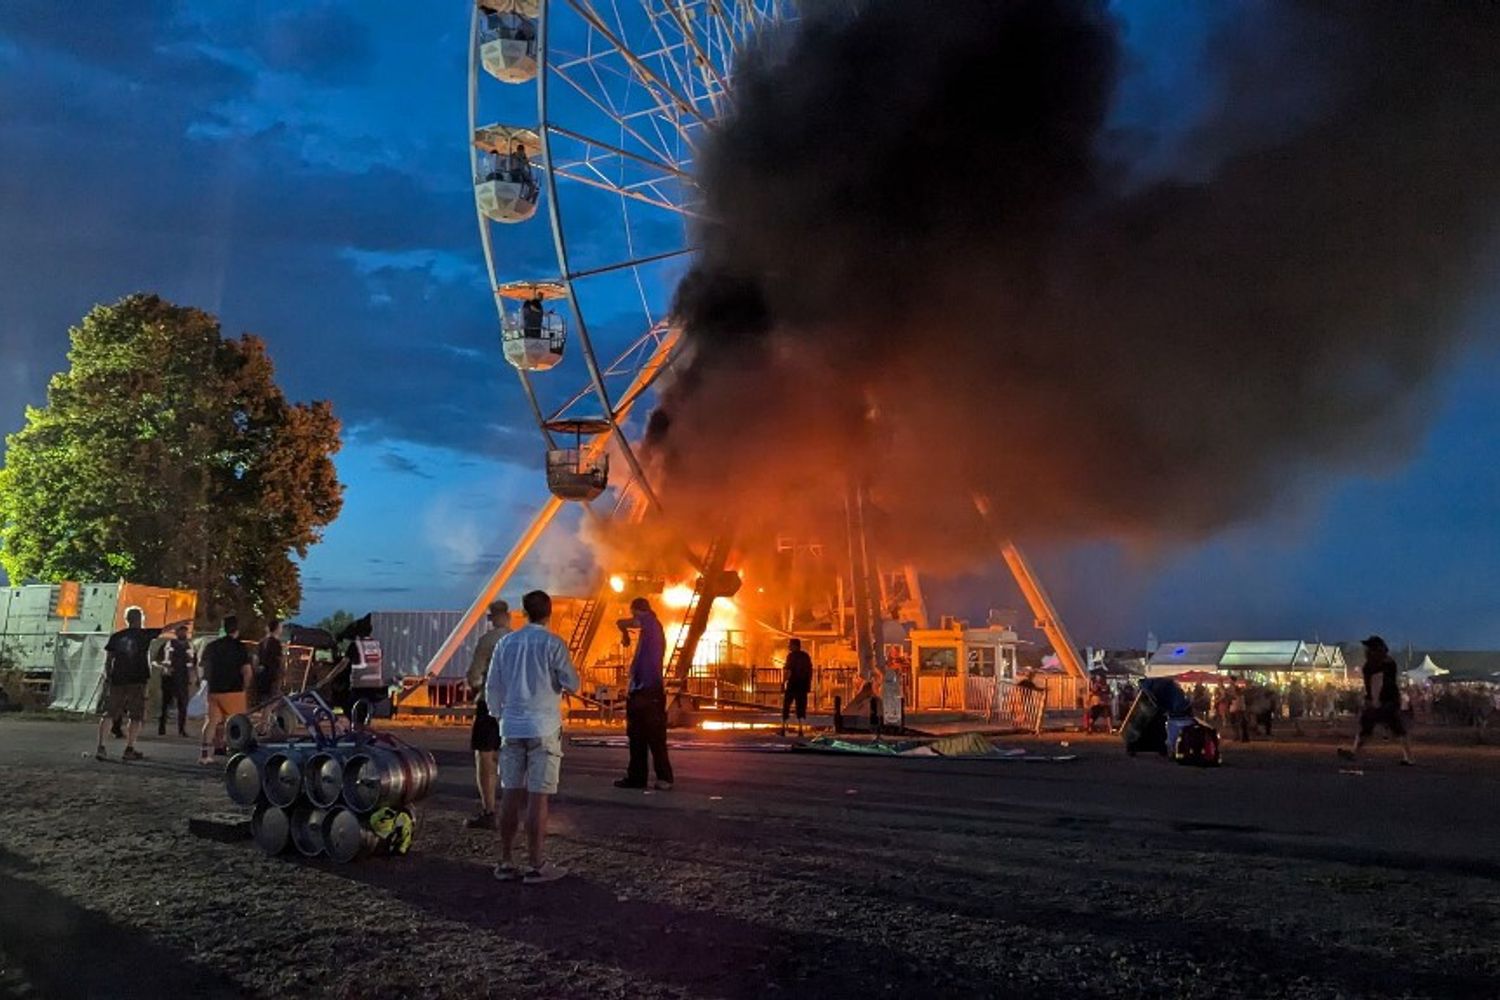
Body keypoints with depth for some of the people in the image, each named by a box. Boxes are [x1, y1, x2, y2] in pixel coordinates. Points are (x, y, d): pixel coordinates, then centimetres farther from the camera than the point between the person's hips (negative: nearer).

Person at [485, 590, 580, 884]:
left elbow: (492, 687, 9)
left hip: (512, 727, 4)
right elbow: (572, 684, -5)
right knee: (538, 797, -2)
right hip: (543, 728, -4)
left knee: (511, 794, 8)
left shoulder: (506, 643, 6)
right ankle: (536, 865, 2)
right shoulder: (553, 643, -7)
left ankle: (506, 862, 13)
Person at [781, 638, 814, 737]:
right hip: (803, 683, 5)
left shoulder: (791, 655, -8)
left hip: (793, 683, -4)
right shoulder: (806, 656, 9)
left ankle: (783, 728, 3)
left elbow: (787, 670, -15)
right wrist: (809, 683, 15)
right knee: (801, 706, 6)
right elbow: (810, 670, 10)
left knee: (786, 705, 6)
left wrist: (783, 683, -13)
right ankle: (800, 729, 0)